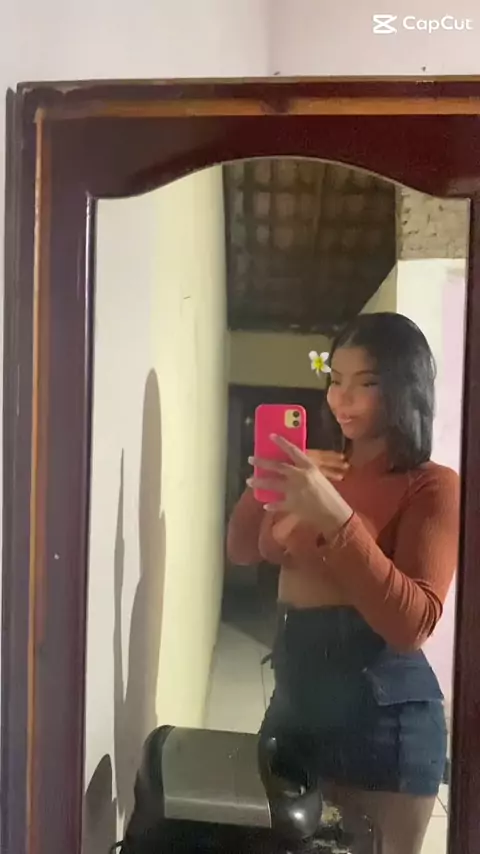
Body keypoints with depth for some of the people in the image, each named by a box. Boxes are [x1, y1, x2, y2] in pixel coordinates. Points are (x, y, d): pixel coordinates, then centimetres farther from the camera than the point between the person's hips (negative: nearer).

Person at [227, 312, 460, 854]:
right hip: (295, 692, 6)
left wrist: (336, 516, -32)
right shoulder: (319, 472, 6)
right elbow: (243, 552, 10)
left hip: (382, 710, -6)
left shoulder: (433, 486, -13)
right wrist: (263, 486, -10)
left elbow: (413, 624, -23)